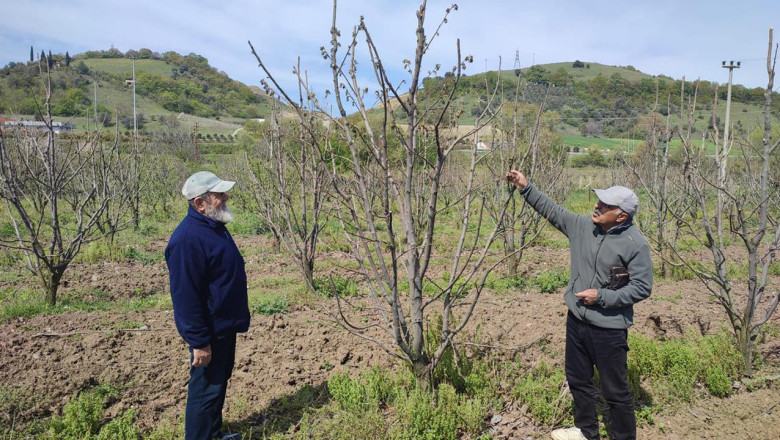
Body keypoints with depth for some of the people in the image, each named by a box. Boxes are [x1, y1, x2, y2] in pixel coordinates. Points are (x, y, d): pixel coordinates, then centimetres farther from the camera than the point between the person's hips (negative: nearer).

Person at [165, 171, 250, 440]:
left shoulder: (214, 226, 6)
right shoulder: (188, 238, -26)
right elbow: (185, 296, -27)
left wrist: (235, 319, 20)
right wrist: (199, 342, -24)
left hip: (224, 326, 10)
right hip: (208, 331, -10)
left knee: (219, 382, 22)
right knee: (206, 388, 5)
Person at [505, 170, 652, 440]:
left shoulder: (635, 244, -18)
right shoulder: (583, 226, -2)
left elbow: (642, 287, -15)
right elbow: (552, 210, 7)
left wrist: (602, 296, -20)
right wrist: (525, 188, 1)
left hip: (609, 329, -6)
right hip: (576, 320, 7)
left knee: (615, 391, 7)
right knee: (578, 380, 22)